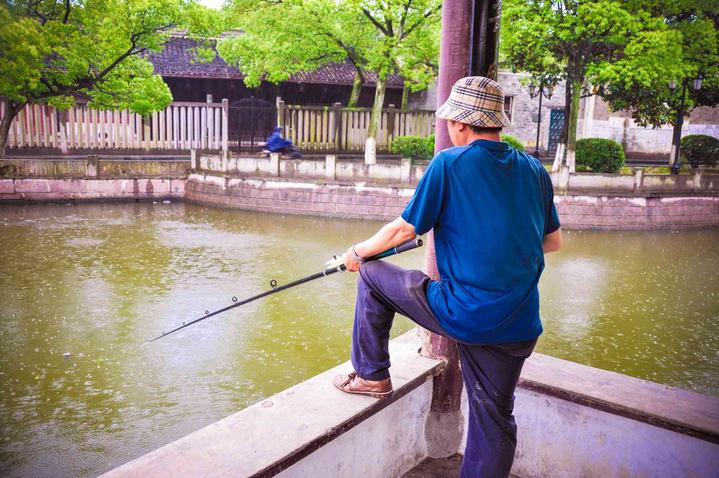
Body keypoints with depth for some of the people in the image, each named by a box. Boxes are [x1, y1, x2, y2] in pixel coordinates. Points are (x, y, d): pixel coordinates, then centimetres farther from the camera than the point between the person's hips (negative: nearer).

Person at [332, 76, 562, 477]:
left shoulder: (450, 163, -8)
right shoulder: (535, 170, 8)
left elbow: (404, 229, -4)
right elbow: (553, 241, 17)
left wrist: (358, 252, 13)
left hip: (463, 314, -5)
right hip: (519, 326, 6)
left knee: (373, 275, 14)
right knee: (495, 419, 19)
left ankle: (372, 376, 24)